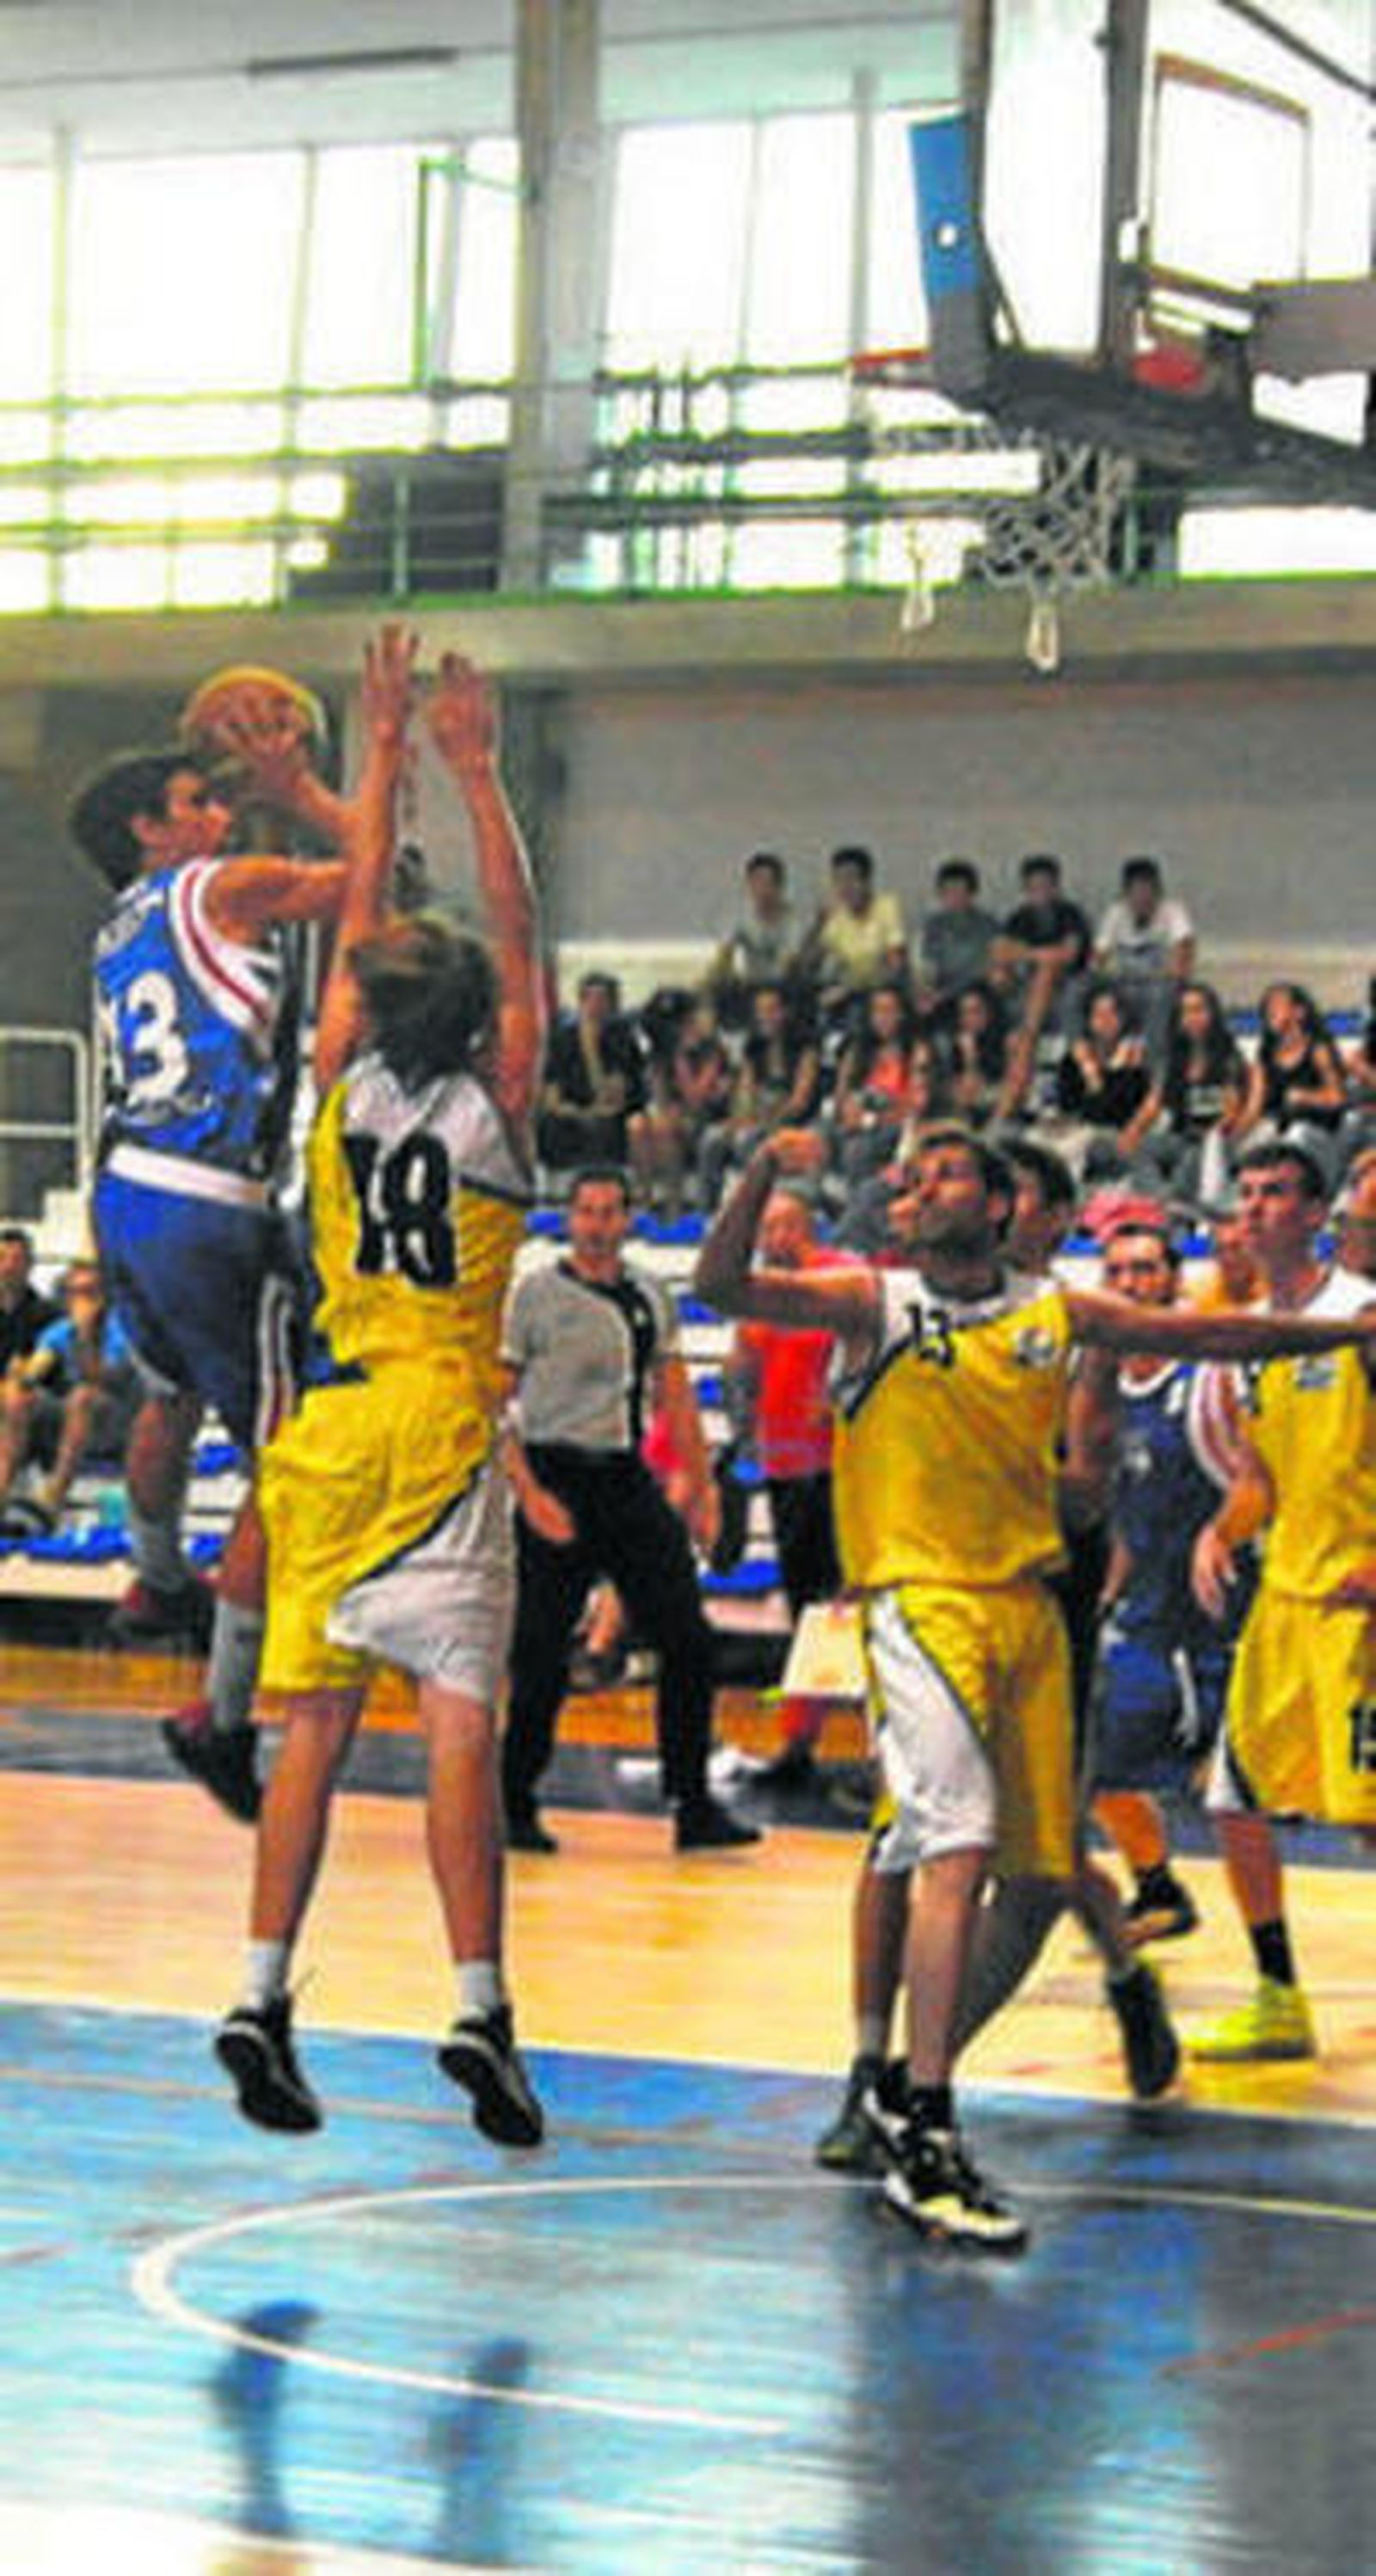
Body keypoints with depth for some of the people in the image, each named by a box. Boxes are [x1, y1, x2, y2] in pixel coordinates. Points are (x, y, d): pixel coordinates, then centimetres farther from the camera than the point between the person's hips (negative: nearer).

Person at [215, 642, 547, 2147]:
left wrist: (386, 752, 17)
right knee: (458, 1716, -8)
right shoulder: (493, 1108, -6)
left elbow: (361, 910, 12)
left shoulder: (343, 1089, 2)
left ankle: (262, 1996, 1)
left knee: (316, 1720, 6)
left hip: (330, 1428, 4)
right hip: (441, 1436, -4)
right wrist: (473, 774, 0)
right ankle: (477, 2010, -15)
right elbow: (516, 933, -1)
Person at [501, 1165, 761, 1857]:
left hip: (629, 1479, 5)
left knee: (687, 1639, -1)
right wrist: (529, 1494, -14)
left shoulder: (651, 1296, 13)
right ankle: (514, 1806, 10)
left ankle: (693, 1805, 5)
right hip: (557, 1479, -5)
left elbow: (676, 1397, 19)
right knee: (542, 1656, -3)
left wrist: (702, 1487, 12)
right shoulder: (535, 1293, -3)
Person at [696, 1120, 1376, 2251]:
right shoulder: (874, 1302, 1)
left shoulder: (1056, 1312, 11)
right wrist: (761, 1175, -25)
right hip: (921, 1597, -5)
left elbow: (1204, 1333, 20)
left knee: (1039, 1868, 8)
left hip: (1028, 1603, 5)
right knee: (957, 1848, -21)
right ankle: (924, 2143, -22)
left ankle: (915, 2087, 29)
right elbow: (723, 1285, -10)